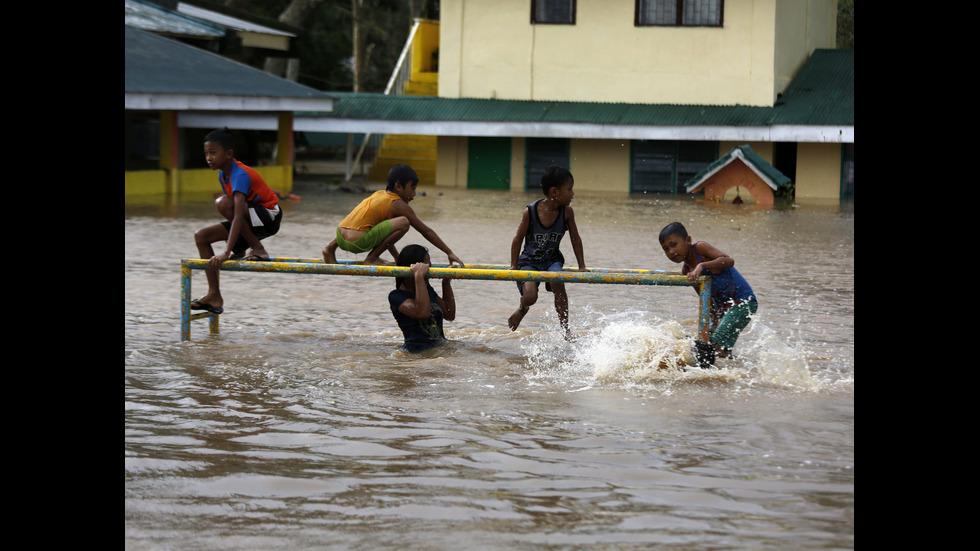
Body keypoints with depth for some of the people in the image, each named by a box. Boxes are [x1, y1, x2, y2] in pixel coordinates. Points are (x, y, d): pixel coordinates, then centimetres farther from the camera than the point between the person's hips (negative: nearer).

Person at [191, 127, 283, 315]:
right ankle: (214, 297, -3)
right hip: (251, 223, 9)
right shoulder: (222, 175, 5)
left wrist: (227, 252, -42)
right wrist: (235, 249, 16)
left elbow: (238, 216, -35)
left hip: (269, 217, -9)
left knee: (223, 203, -31)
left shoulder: (240, 175, -24)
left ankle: (259, 250, -16)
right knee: (201, 236, -2)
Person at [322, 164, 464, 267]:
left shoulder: (379, 194, 23)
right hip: (356, 242, -9)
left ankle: (331, 247, 23)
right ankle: (372, 258, -8)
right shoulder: (398, 205, -1)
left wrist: (397, 257, 35)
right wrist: (450, 253, 8)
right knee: (404, 222, -14)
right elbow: (426, 232, 3)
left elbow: (385, 231, 33)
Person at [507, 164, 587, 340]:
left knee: (558, 283, -30)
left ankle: (565, 327, -18)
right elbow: (518, 239, -6)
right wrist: (514, 266, -4)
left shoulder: (566, 211, -12)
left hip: (552, 260, 2)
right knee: (530, 296, -23)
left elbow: (575, 239, 0)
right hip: (529, 260, -2)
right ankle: (523, 309, 17)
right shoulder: (530, 212, -18)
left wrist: (582, 266, 3)